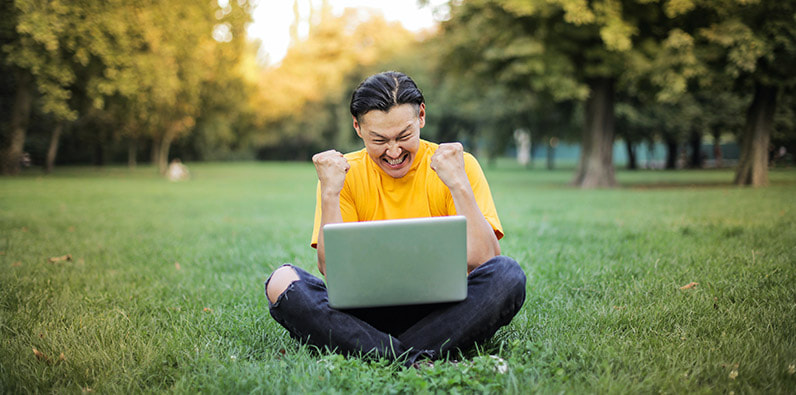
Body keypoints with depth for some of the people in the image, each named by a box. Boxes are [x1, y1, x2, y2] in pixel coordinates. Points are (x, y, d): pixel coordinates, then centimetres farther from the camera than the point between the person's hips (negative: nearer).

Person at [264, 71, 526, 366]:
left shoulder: (458, 165, -2)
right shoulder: (344, 173, 2)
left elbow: (482, 262, -11)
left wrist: (459, 185, -18)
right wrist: (329, 193, -15)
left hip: (439, 314, -1)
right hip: (367, 314, 1)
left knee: (508, 274, -28)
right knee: (282, 281, -23)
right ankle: (416, 361, -31)